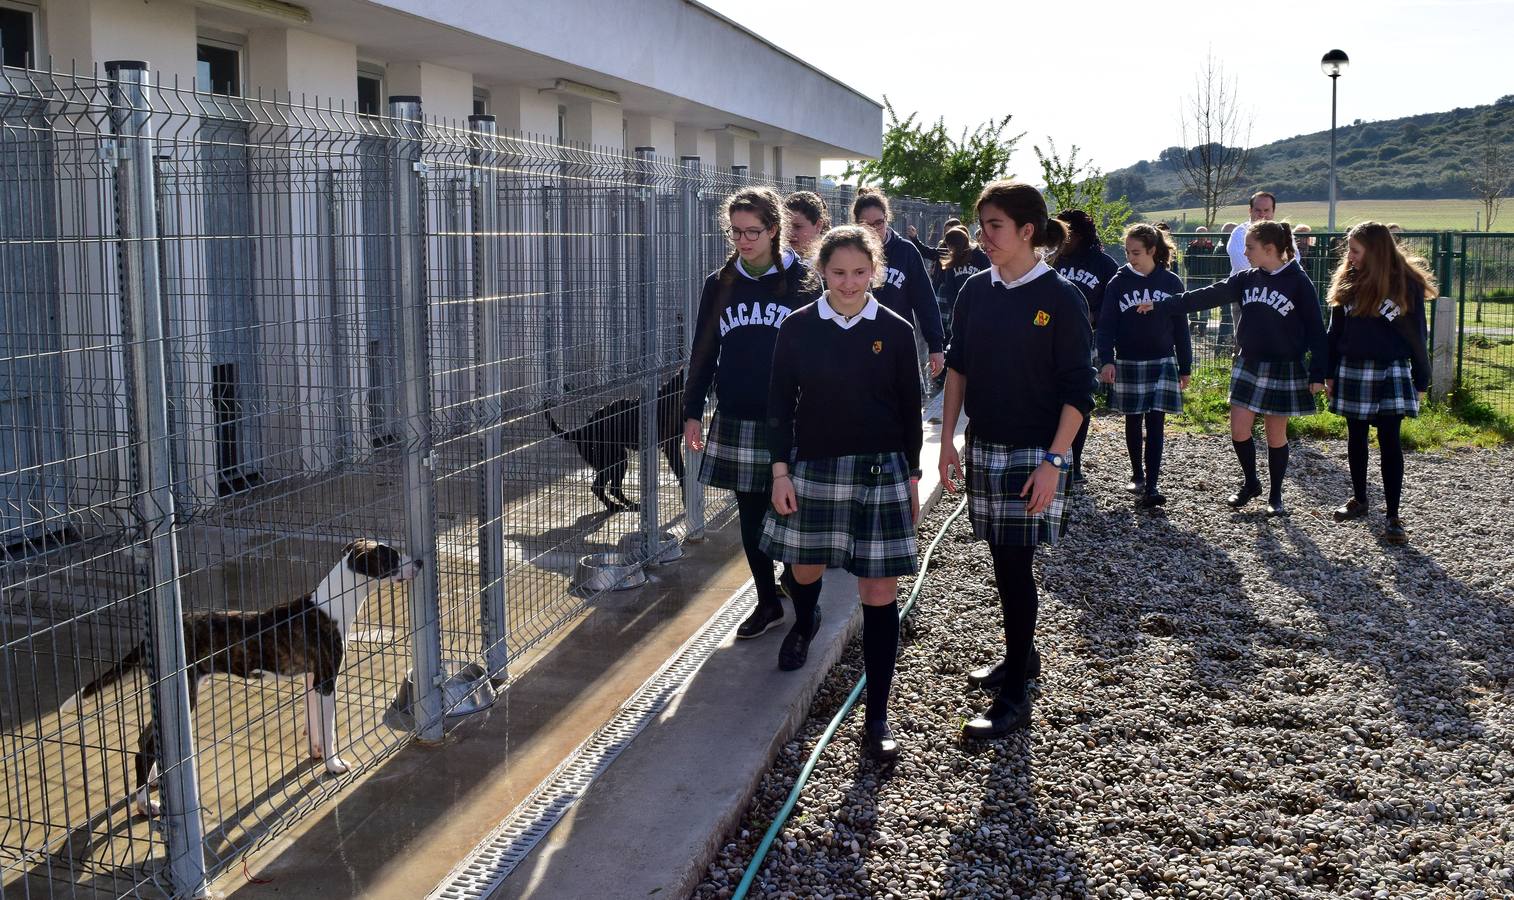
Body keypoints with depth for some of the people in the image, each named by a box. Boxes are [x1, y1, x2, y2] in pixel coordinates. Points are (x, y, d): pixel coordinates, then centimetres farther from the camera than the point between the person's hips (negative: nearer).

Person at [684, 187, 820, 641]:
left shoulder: (802, 283, -3)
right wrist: (692, 412, 7)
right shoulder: (719, 285, 6)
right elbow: (703, 352, 10)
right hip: (736, 421, 3)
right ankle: (768, 604, 22)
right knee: (751, 517, 9)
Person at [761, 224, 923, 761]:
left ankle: (877, 718, 6)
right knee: (804, 569, 18)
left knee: (880, 594, -2)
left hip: (880, 474, -1)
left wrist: (912, 476, 6)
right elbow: (780, 403, 1)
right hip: (812, 469, 1)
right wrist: (780, 470, -4)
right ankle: (804, 625, 56)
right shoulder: (798, 328, -2)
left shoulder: (895, 332, -2)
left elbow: (910, 410, 4)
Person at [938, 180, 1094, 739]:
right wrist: (947, 439, 7)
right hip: (984, 448, 5)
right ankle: (1021, 656, 34)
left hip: (1035, 454, -5)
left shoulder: (1060, 298, -11)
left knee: (1015, 566, -5)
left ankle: (1014, 697, 4)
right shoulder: (976, 291, 5)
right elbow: (957, 368, 12)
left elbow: (1078, 391, -11)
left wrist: (1053, 462, -18)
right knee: (1004, 562, 15)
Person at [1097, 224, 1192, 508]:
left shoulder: (1171, 282, -1)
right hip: (1128, 364, 1)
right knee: (1133, 421, 11)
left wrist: (1185, 368, 5)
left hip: (1162, 362, -1)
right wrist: (1106, 360, -17)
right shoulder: (1119, 282, -3)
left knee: (1155, 423, -6)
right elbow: (1106, 324, -4)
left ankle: (1151, 486, -9)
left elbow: (1180, 327, 4)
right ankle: (1137, 474, 28)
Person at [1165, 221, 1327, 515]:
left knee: (1276, 436, 4)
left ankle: (1275, 495, 21)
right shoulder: (1246, 280, 4)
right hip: (1248, 366, 5)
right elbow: (1208, 296, 0)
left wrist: (1318, 373, -12)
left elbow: (1315, 330, -9)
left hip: (1284, 370, -5)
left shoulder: (1299, 283, -10)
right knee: (1238, 430, 3)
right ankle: (1251, 483, 26)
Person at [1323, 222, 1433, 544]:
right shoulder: (1347, 282, 2)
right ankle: (1359, 500, 29)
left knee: (1389, 442, -3)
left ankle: (1393, 517, 0)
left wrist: (1421, 381, 0)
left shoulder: (1407, 284, -7)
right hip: (1351, 371, 4)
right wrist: (1329, 373, 6)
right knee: (1356, 438, 13)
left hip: (1390, 372, -3)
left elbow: (1417, 335, -2)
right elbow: (1335, 331, 8)